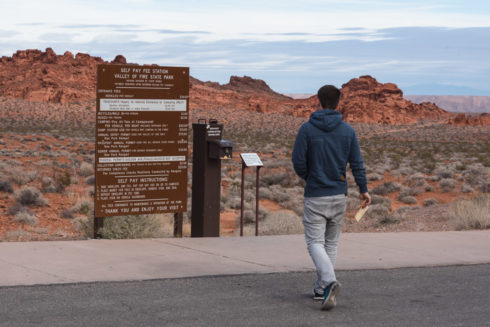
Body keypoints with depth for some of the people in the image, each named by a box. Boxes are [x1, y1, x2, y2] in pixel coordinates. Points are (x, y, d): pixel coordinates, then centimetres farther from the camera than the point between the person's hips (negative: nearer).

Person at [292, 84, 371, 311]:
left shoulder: (307, 129, -7)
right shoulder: (347, 131, 2)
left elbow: (298, 162, -8)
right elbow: (357, 163, 0)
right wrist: (363, 189, 8)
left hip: (315, 195, -3)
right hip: (339, 194, 4)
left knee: (315, 242, -2)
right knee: (331, 242, 14)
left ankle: (329, 281, -26)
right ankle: (321, 288, 18)